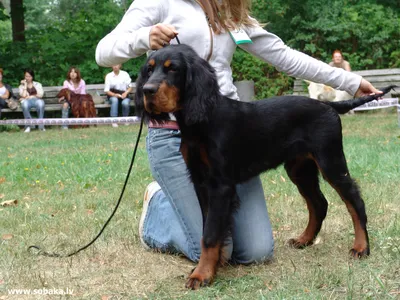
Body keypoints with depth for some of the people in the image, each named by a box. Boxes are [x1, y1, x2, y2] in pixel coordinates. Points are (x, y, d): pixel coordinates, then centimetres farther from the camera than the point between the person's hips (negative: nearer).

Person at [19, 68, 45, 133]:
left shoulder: (37, 84, 19)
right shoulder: (22, 86, 19)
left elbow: (40, 95, 4)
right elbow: (23, 95, -1)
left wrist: (30, 96, -3)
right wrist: (25, 85, 4)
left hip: (36, 100, 0)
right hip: (26, 101, 0)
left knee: (41, 103, -39)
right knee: (24, 104, -39)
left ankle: (41, 125, -34)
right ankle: (28, 126, -31)